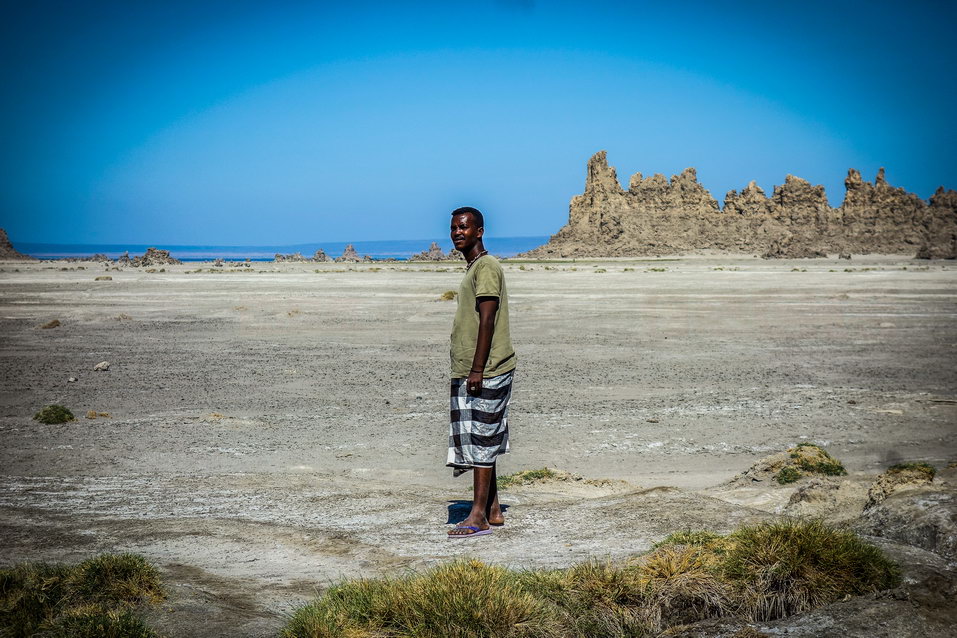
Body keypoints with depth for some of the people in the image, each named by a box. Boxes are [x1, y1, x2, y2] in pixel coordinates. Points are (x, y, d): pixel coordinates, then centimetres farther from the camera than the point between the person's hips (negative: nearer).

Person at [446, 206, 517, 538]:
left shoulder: (486, 267, -12)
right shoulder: (473, 268, 19)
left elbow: (487, 321, -19)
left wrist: (477, 370, -22)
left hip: (486, 372, -10)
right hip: (471, 372, 10)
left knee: (480, 441, -8)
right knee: (481, 442, 13)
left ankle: (479, 516, -6)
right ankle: (492, 510, 19)